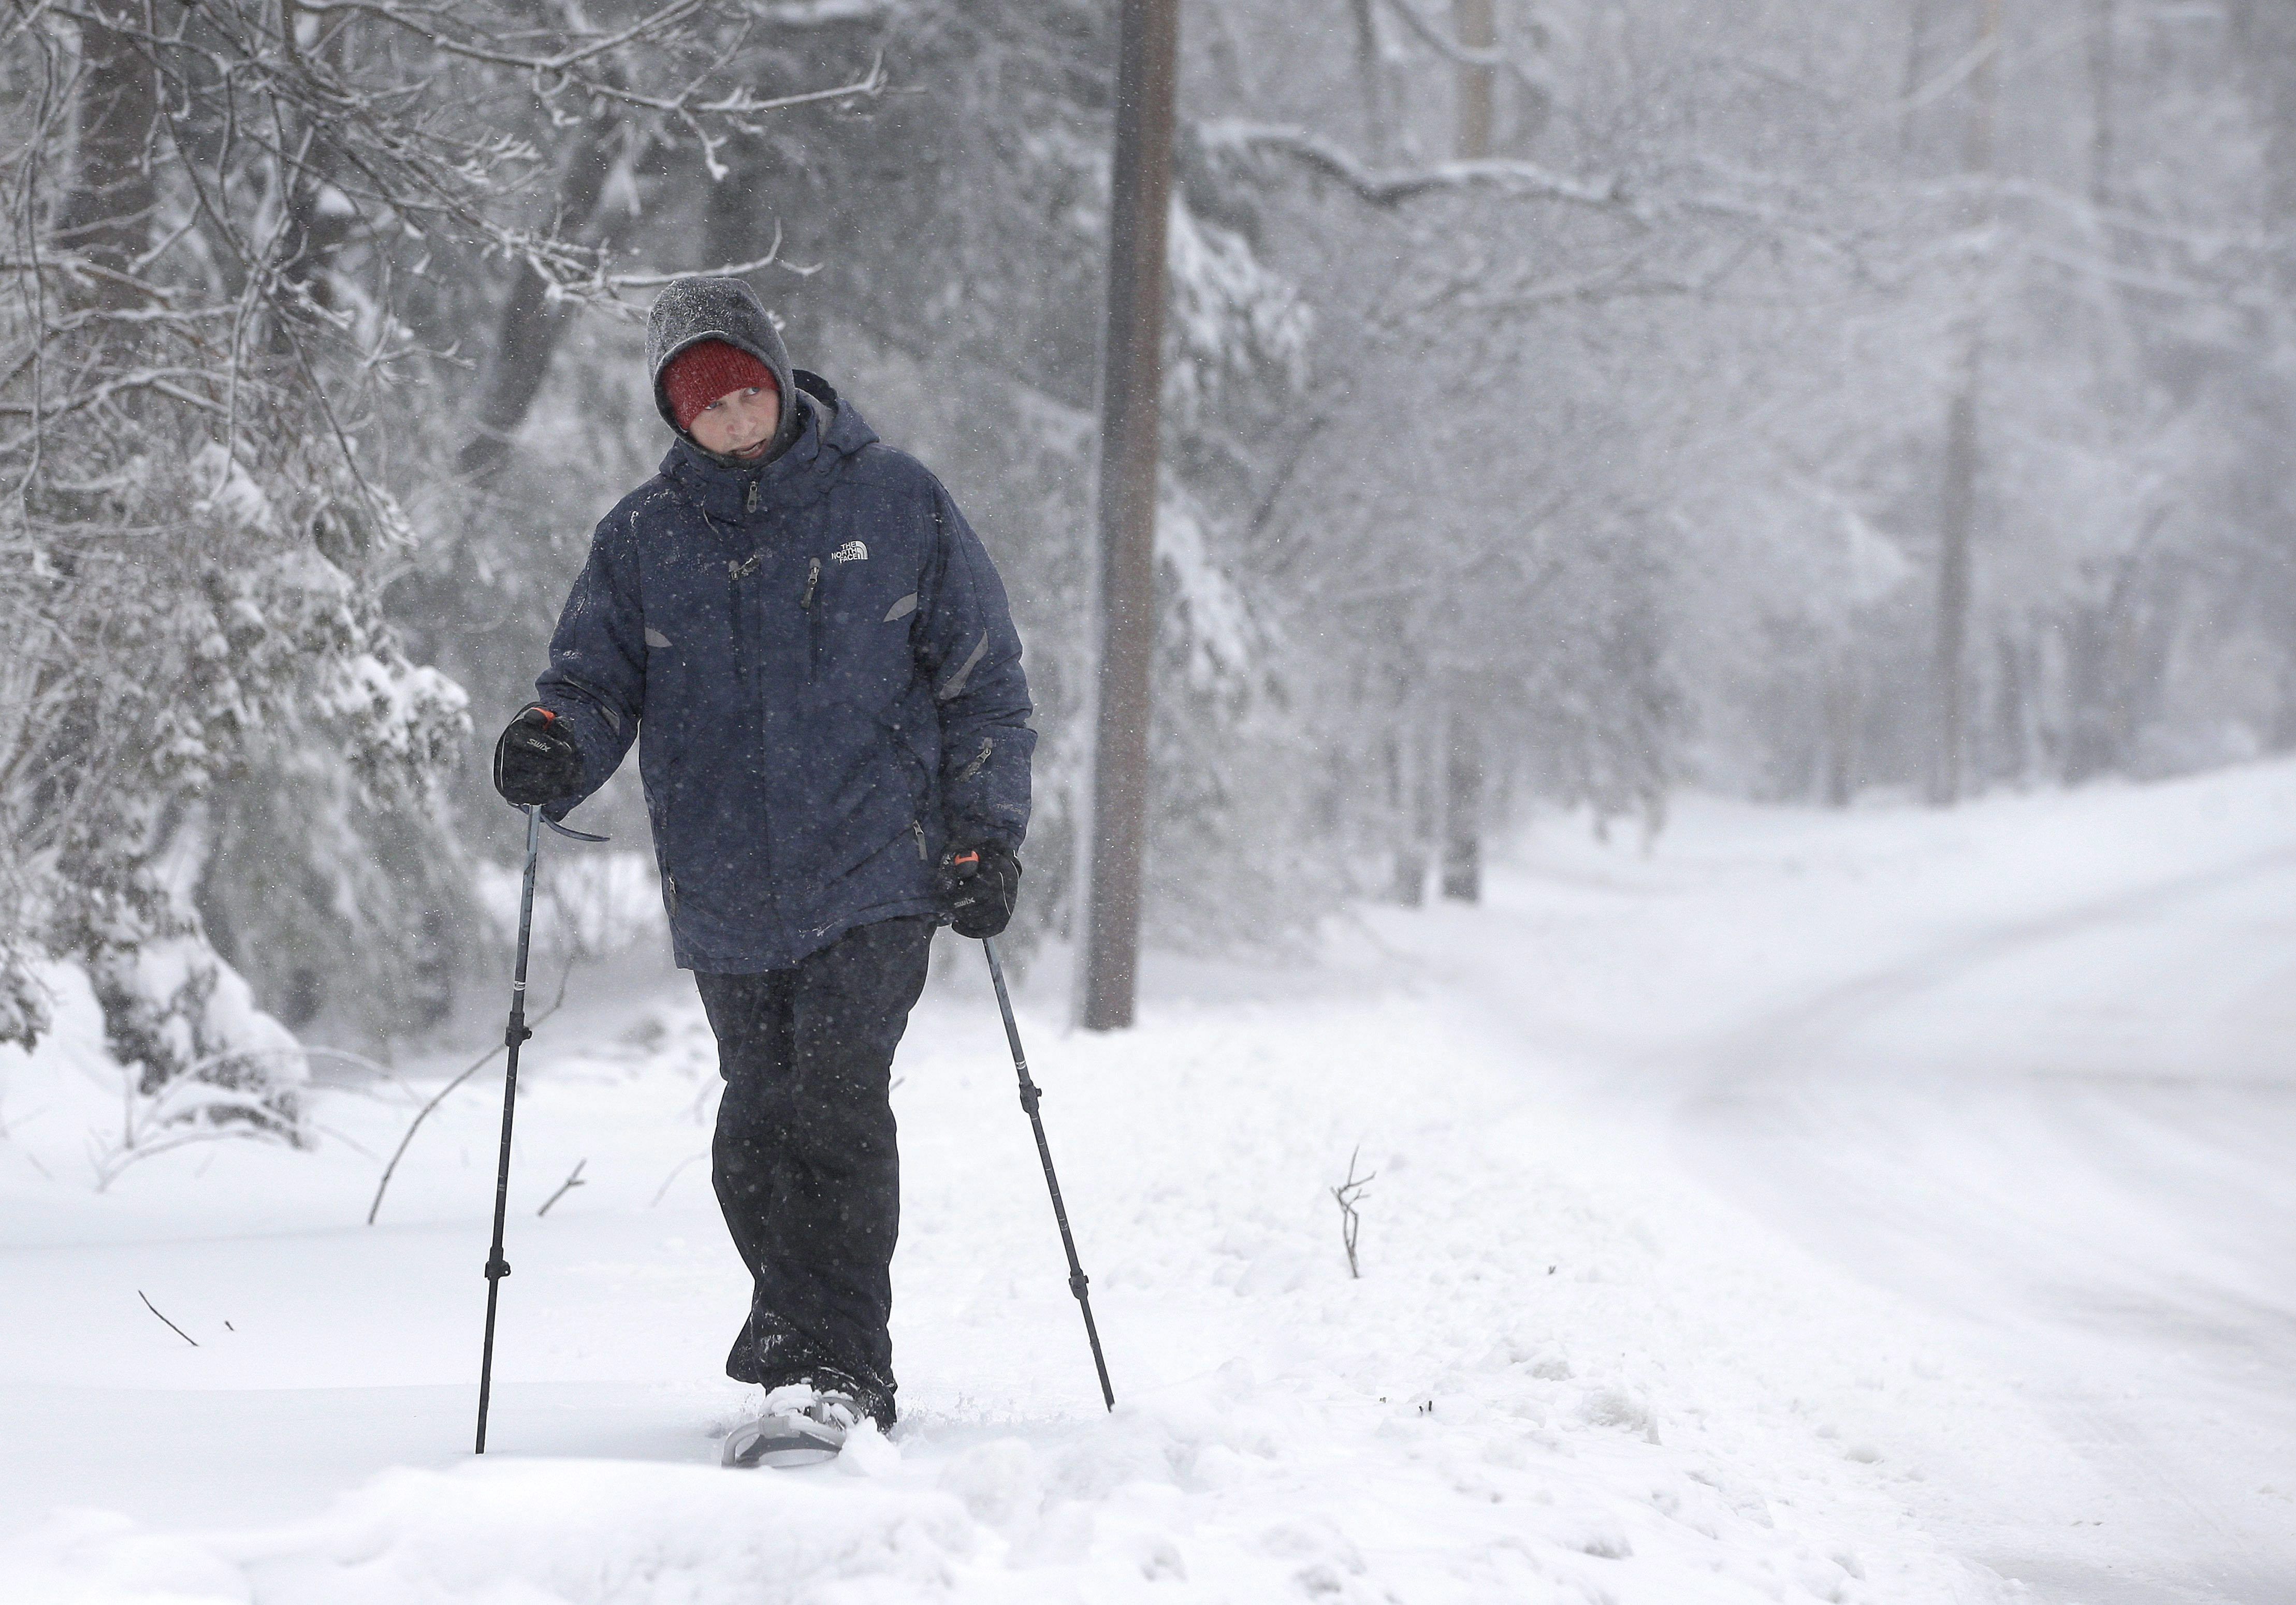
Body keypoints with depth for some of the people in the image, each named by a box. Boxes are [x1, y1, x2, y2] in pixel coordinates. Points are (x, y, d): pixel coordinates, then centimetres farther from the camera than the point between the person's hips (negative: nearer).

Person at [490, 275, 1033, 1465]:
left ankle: (834, 1378, -19)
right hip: (726, 897, 3)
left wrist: (984, 832, -1)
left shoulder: (893, 503, 3)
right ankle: (799, 1343, 28)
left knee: (836, 1110, -18)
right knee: (757, 1138, 8)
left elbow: (983, 681, 8)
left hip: (874, 875, -3)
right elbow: (599, 674, 4)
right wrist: (556, 739, -20)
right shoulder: (643, 538, 8)